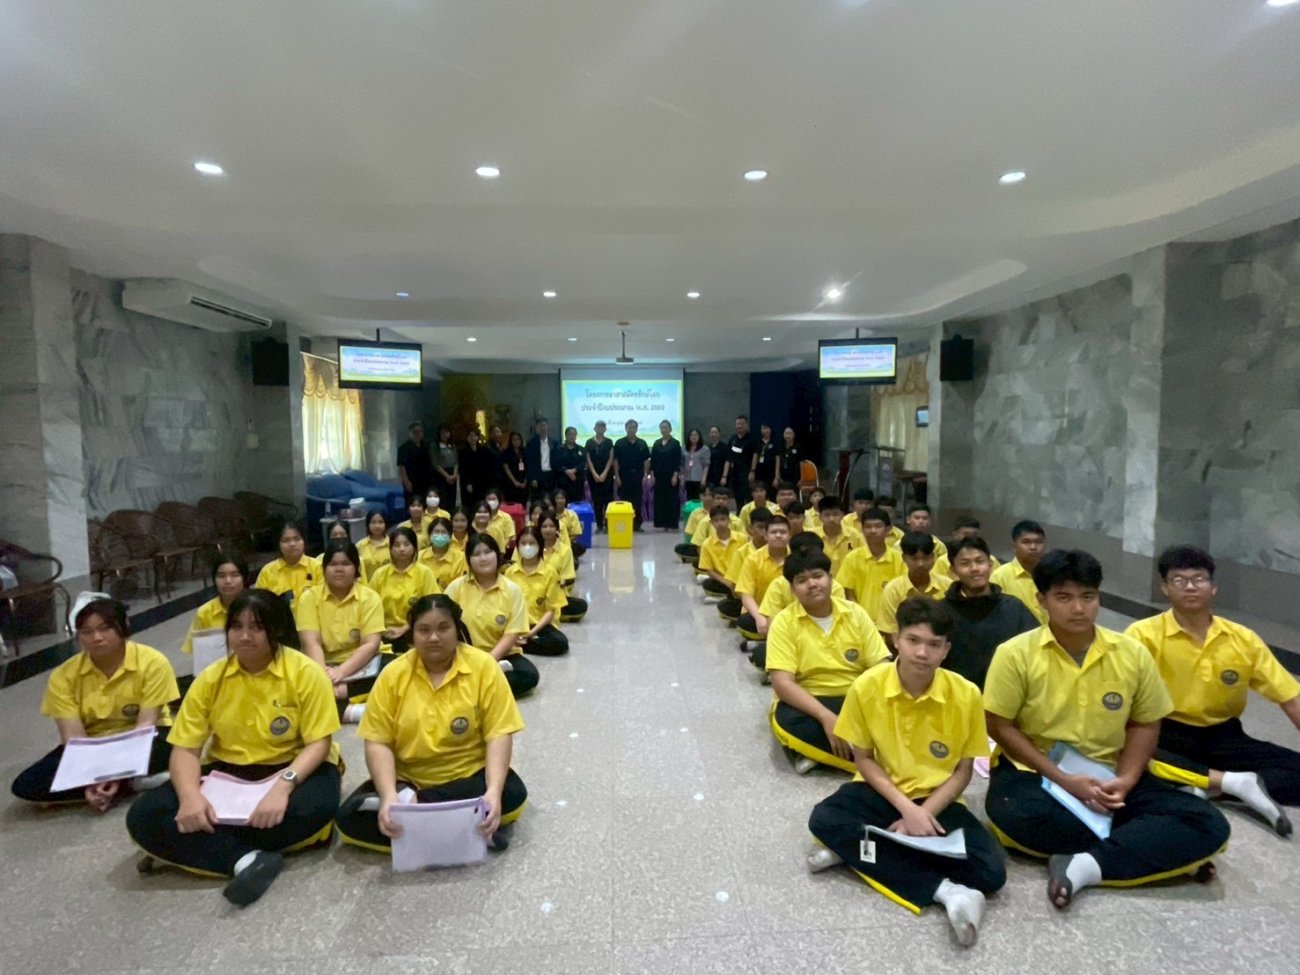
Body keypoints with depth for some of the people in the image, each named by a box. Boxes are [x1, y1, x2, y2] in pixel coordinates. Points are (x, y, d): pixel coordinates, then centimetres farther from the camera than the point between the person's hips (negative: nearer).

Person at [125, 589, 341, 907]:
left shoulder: (306, 673, -14)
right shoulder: (210, 679, -2)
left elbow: (319, 743, -16)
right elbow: (185, 748, -4)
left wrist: (283, 785, -32)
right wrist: (190, 795, -24)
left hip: (292, 769, -3)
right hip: (226, 773, 4)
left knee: (316, 806, -36)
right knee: (143, 816, -18)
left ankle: (184, 848, -16)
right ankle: (249, 859, -27)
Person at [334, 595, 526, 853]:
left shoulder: (483, 667, -12)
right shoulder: (393, 674, -6)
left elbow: (498, 734, -14)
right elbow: (378, 742, -8)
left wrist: (494, 790, -30)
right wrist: (389, 796, -25)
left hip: (469, 777, -1)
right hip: (407, 781, 2)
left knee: (512, 794, -29)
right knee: (349, 817, -20)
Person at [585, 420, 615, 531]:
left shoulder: (609, 442, 4)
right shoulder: (589, 442, 5)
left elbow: (611, 459, -1)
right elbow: (588, 460, 1)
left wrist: (604, 474, -10)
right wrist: (595, 474, -9)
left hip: (607, 474, -1)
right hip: (593, 474, 1)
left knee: (608, 498, -4)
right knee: (596, 500, 2)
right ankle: (599, 524, 7)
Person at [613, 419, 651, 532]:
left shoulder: (642, 443, 6)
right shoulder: (619, 443, 1)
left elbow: (646, 460, 7)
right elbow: (616, 461, 0)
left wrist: (645, 475, -2)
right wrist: (617, 476, -7)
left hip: (638, 475, 2)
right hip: (624, 476, -2)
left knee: (638, 500, 5)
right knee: (624, 500, 2)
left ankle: (637, 524, 12)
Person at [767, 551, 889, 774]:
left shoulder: (855, 613, -1)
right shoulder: (784, 622, -10)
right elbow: (782, 682, -18)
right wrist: (826, 717, -30)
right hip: (807, 703, -2)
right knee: (787, 720, -35)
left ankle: (818, 752, -18)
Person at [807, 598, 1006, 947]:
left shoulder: (965, 695, -16)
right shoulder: (867, 686, -16)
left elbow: (963, 770, -5)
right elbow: (863, 759, -6)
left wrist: (924, 813, -17)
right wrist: (906, 807, -19)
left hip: (937, 800, 0)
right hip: (882, 790, 0)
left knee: (991, 872, -23)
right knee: (824, 821, -27)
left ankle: (859, 850, -14)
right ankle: (945, 890, -22)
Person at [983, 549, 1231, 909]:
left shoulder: (1132, 653, -2)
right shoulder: (1016, 654, -13)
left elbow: (1145, 724, 7)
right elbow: (1000, 726, -9)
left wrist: (1125, 780, -10)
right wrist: (1064, 780, -16)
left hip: (1109, 777, 4)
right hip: (1036, 772, -3)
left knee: (1208, 825, -17)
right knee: (1014, 814, -36)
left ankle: (1087, 865, -24)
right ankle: (1157, 851, -15)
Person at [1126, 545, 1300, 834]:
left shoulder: (1244, 640, 1)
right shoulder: (1144, 634, -11)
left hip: (1221, 737, 4)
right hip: (1166, 734, -3)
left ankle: (1207, 788, -22)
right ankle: (1235, 783, -23)